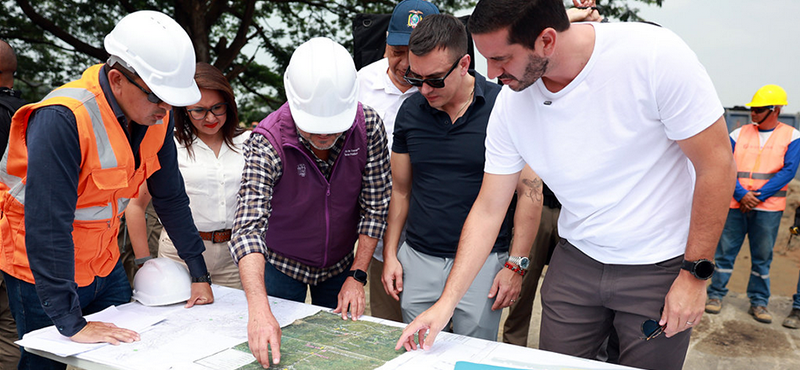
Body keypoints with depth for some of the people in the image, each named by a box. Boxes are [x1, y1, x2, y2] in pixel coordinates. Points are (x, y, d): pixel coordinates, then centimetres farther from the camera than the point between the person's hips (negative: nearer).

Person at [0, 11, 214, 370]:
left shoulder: (155, 116, -8)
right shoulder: (62, 119, -30)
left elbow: (171, 198, 2)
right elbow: (46, 225, -32)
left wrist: (199, 274, 3)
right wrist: (71, 322, -33)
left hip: (105, 266, 6)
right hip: (43, 271, -6)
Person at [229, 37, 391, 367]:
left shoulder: (369, 126, -22)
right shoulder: (268, 142, -30)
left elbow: (376, 207, -13)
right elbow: (248, 226, -39)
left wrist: (357, 276, -15)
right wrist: (259, 310, -52)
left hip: (340, 263, 2)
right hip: (281, 264, -2)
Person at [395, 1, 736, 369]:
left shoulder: (653, 54, -23)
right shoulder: (510, 106, -9)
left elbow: (716, 165, -15)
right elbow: (488, 210, -3)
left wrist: (695, 274, -13)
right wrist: (446, 303, -6)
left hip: (660, 266, -3)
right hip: (576, 260, 4)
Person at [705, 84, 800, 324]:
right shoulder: (739, 134, 6)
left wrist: (758, 196, -13)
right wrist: (742, 195, -13)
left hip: (768, 208, -1)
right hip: (736, 205, 1)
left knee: (762, 257, 6)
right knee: (725, 251, 3)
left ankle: (758, 302, 17)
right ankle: (716, 295, 13)